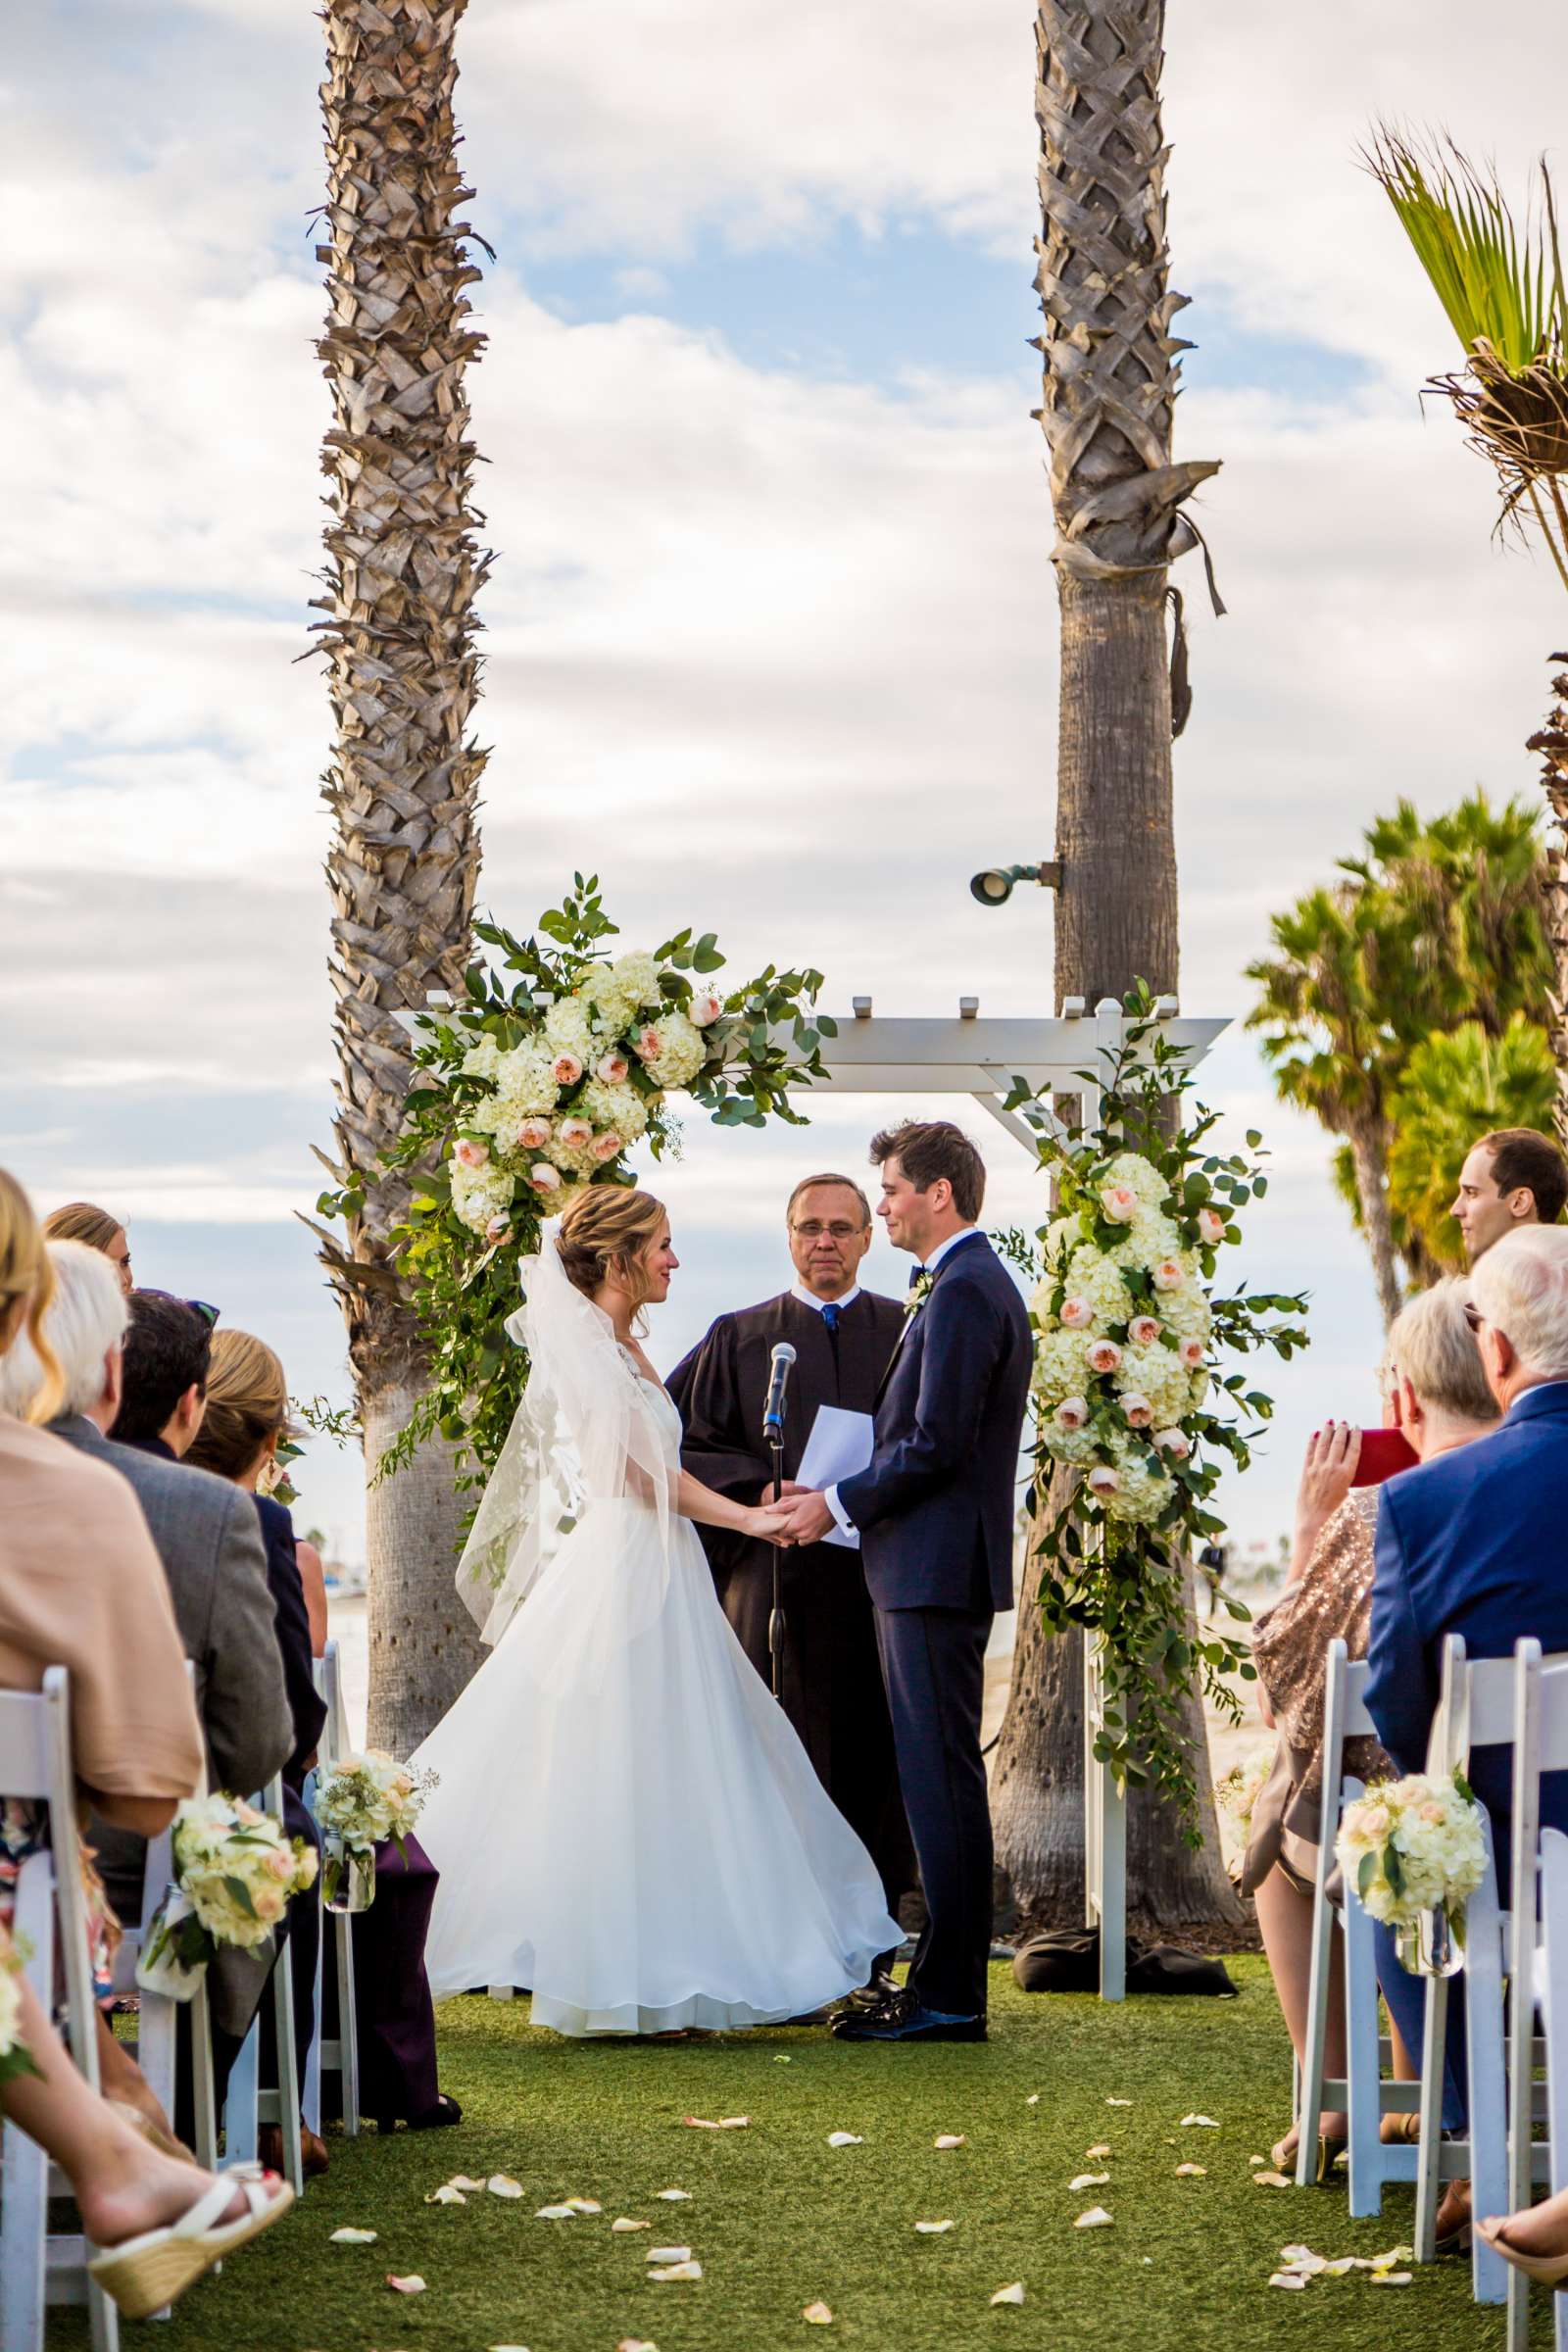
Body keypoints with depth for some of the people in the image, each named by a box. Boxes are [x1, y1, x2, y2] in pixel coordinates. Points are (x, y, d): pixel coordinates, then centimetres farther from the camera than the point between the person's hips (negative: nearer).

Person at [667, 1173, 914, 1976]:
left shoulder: (907, 1333, 11)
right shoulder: (738, 1338, 11)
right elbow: (678, 1443, 6)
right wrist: (760, 1490, -9)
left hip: (882, 1575, 1)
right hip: (777, 1576, -1)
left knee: (877, 1761, 0)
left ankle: (872, 1958, 7)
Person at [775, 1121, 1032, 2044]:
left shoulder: (963, 1291, -14)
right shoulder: (971, 1283, 19)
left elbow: (938, 1442, -20)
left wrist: (841, 1504, -10)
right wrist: (852, 1499, 14)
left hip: (937, 1569, -11)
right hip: (933, 1564, 11)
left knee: (942, 1783, -7)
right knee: (940, 1782, 12)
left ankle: (949, 1996, -4)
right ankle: (946, 1982, 17)